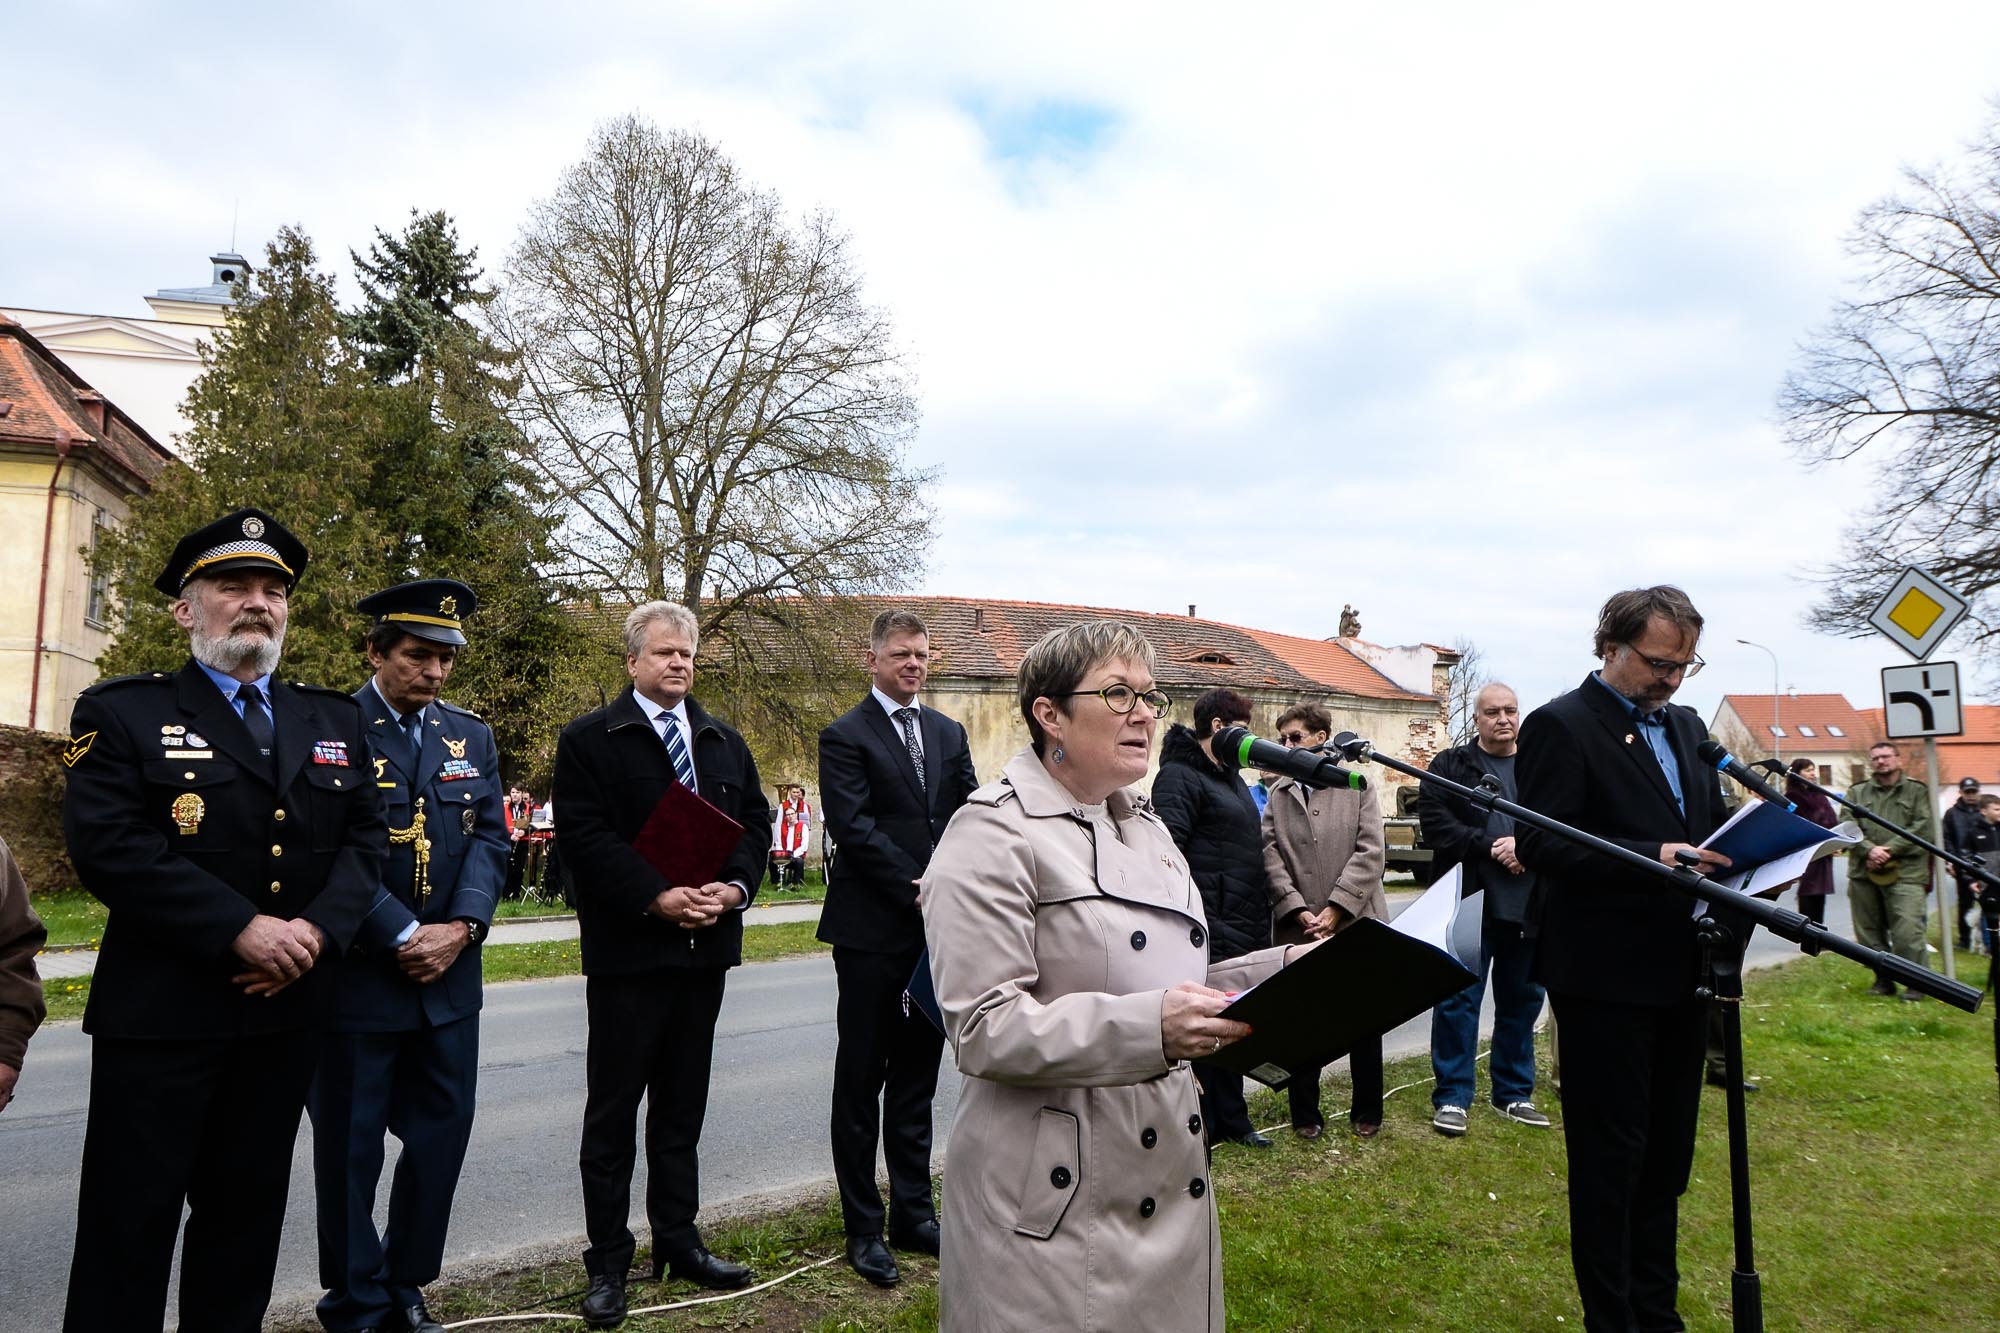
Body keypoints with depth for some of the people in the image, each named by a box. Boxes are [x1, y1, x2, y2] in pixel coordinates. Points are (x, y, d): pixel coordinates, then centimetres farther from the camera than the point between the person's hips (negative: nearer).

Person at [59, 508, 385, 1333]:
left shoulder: (336, 721, 11)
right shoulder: (120, 713, -2)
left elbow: (364, 838, 5)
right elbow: (108, 844, -14)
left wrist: (317, 931, -12)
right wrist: (240, 929, -21)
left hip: (287, 1010, 4)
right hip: (159, 1013, -4)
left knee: (247, 1209, 15)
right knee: (130, 1221, 5)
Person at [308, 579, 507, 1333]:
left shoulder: (471, 738, 9)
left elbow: (489, 840, 4)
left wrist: (461, 927, -11)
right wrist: (404, 937, -18)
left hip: (447, 974, 5)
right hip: (357, 974, -4)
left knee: (442, 1132, 11)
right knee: (350, 1147, 8)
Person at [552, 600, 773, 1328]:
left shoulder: (724, 741, 13)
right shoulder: (590, 740, -4)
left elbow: (755, 820, 10)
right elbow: (585, 836, -13)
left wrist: (735, 885, -7)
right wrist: (657, 897, -20)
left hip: (706, 942, 5)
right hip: (629, 948, -5)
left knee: (682, 1104, 15)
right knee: (613, 1110, 5)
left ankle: (678, 1239, 28)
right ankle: (609, 1262, 16)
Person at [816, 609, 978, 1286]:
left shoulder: (949, 734, 12)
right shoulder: (845, 737, -6)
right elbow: (856, 828, -15)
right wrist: (920, 889, -18)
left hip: (936, 926, 6)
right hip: (872, 931, -5)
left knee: (917, 1078, 15)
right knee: (861, 1080, 6)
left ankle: (914, 1212, 27)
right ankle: (864, 1227, 17)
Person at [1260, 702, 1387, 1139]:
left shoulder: (1357, 785, 2)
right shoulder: (1277, 794, 6)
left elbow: (1370, 852, -5)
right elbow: (1270, 857, -1)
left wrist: (1336, 908, -12)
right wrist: (1298, 911, -12)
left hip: (1356, 923, -1)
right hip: (1299, 930, 1)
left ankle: (1366, 1111, 25)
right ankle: (1305, 1113, 22)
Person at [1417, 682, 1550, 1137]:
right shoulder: (1449, 767, 2)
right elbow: (1435, 823, -9)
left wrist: (1526, 847, -16)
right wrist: (1491, 847, -16)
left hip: (1529, 907, 3)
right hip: (1469, 905, -3)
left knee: (1521, 1000, 13)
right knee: (1458, 999, 0)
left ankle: (1513, 1093, 27)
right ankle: (1451, 1097, 8)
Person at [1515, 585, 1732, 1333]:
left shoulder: (1684, 726, 14)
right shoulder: (1561, 726, -11)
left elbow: (1710, 825, 19)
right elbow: (1539, 846, -19)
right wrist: (1653, 860, -27)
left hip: (1681, 972, 8)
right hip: (1607, 978, -8)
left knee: (1666, 1157, 18)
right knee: (1609, 1159, 4)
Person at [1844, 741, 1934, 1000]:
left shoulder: (1917, 791, 8)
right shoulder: (1857, 793, 14)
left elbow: (1922, 828, -4)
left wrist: (1889, 850, -12)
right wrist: (1869, 849, -14)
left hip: (1905, 872, -3)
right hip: (1863, 872, 3)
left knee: (1907, 930, -12)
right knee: (1869, 930, 8)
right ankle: (1883, 979, 20)